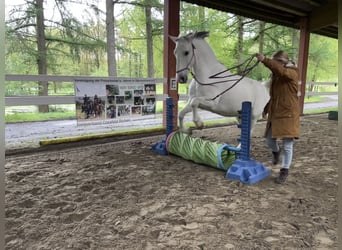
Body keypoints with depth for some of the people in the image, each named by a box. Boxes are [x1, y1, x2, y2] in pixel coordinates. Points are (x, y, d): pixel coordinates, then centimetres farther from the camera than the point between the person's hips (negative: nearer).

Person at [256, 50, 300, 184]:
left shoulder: (293, 72, -8)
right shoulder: (275, 75, 15)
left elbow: (281, 70, -33)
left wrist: (265, 60, -36)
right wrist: (266, 108, 19)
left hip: (288, 114, -7)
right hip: (274, 113, 7)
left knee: (287, 145, -2)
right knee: (269, 139, 14)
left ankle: (284, 171, 11)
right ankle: (276, 152, 47)